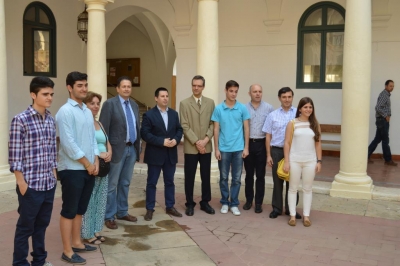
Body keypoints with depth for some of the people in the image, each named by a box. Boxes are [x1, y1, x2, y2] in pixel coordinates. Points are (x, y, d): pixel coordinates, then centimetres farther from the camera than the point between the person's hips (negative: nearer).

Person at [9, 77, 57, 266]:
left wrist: (54, 174, 13)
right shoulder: (20, 120, -11)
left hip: (49, 184, 6)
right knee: (26, 226, 8)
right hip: (30, 184, -6)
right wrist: (21, 183, -13)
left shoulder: (51, 120, 8)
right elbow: (14, 155, -12)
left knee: (42, 224, 18)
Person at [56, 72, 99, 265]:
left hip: (89, 168, 8)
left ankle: (76, 243, 30)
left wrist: (96, 161, 1)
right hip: (72, 169, -7)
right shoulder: (65, 111, -13)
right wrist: (87, 164, -12)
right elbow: (68, 143, -18)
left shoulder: (88, 112, 11)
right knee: (69, 210, 2)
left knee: (80, 209, 17)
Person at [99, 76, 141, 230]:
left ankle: (122, 212, 28)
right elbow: (103, 129, -11)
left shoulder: (134, 105, 12)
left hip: (132, 149, 6)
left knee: (125, 183, 16)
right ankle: (109, 217, 13)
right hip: (117, 149, -6)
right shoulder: (109, 104, -8)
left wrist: (138, 147, 11)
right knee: (112, 184, 2)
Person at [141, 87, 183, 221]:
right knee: (152, 183, 4)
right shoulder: (149, 114, -7)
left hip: (171, 154, 5)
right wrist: (162, 142, -21)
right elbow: (145, 134, -14)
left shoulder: (174, 113, 9)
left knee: (169, 182, 13)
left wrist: (176, 140, -12)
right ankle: (149, 209, 14)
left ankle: (170, 207, 24)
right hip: (155, 154, -5)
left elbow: (179, 129, 10)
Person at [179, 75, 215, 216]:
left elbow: (213, 124, 3)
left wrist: (205, 140, -10)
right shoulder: (184, 103, -1)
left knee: (206, 176, 9)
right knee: (189, 177, 5)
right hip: (191, 147, -2)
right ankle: (190, 204, 18)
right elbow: (184, 126, -7)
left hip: (206, 146, 2)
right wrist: (196, 142, -13)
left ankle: (205, 203, 22)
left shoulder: (210, 102, 7)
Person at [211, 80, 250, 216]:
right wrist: (216, 149, -3)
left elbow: (246, 128, 3)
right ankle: (225, 202, 23)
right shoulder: (218, 109, -1)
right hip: (223, 149, 0)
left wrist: (246, 147, -2)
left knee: (236, 178, 7)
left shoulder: (242, 108, 0)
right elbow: (216, 130, 1)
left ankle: (234, 204, 18)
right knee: (223, 178, 9)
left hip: (238, 149, 0)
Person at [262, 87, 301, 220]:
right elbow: (268, 136, 5)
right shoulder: (272, 115, 3)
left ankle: (290, 209, 22)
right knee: (277, 181, 9)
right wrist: (269, 155, 1)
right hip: (277, 151, 1)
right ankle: (276, 208, 21)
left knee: (292, 181, 9)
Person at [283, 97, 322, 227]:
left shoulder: (315, 124, 5)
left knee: (308, 189, 8)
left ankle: (306, 215, 18)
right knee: (293, 188, 5)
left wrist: (319, 161, 1)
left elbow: (318, 144, 7)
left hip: (310, 161, 2)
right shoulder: (292, 123, -2)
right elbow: (287, 143, -3)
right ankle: (292, 215, 14)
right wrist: (286, 161, -7)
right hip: (295, 160, -2)